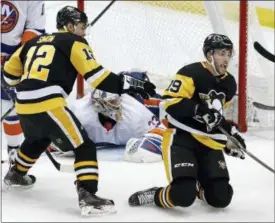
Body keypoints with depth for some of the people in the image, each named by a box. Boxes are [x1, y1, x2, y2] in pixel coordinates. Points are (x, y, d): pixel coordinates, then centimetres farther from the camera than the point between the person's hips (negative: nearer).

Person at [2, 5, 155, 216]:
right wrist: (130, 83, -7)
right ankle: (87, 196, -16)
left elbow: (10, 72, 29)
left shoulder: (34, 42, 23)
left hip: (24, 104, 8)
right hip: (48, 105, -8)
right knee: (84, 147, -3)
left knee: (37, 140, 37)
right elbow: (95, 74, -7)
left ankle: (16, 174, 53)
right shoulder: (73, 42, 4)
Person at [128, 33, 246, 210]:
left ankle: (198, 187, 27)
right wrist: (199, 110, -30)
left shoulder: (229, 83, 11)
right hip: (181, 137, -7)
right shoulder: (191, 73, -13)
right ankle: (156, 196, 6)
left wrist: (231, 133, 13)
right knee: (183, 195, -25)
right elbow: (169, 102, -20)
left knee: (221, 197, -5)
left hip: (209, 142, 7)